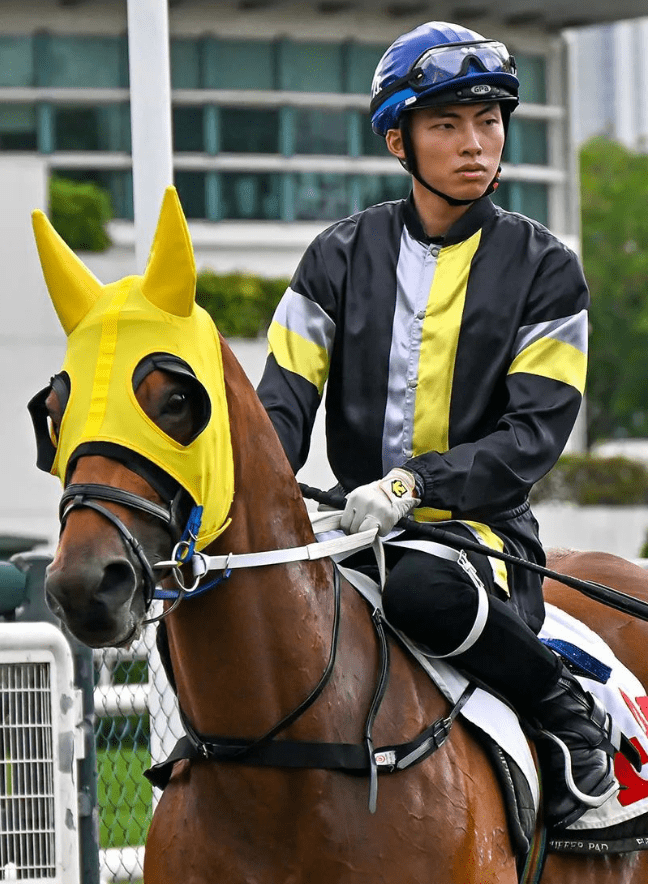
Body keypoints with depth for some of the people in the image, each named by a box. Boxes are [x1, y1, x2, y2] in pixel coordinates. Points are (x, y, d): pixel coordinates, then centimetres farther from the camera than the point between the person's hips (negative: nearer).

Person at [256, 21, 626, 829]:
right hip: (354, 525, 3)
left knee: (426, 588, -40)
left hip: (483, 528, -3)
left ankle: (570, 718, -14)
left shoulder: (543, 269, 3)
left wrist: (414, 482, -24)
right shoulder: (342, 256, 10)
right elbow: (284, 400, 4)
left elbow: (535, 431, -7)